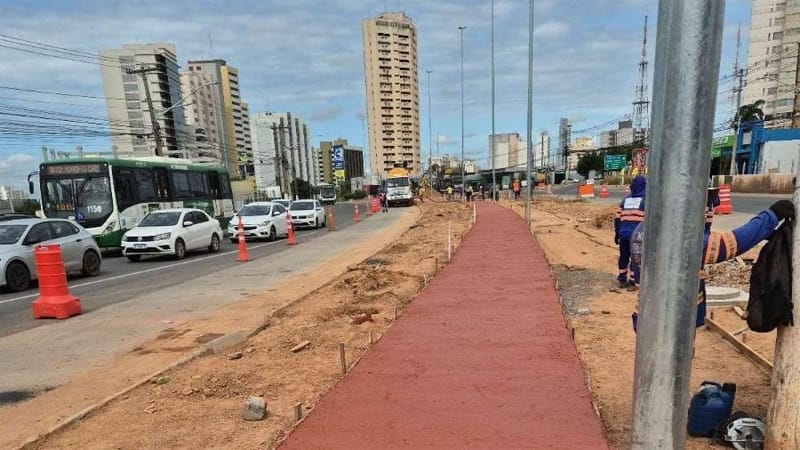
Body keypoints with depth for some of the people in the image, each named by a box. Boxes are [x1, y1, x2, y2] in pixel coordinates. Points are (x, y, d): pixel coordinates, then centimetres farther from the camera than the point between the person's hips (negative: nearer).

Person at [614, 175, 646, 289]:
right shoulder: (645, 200, -2)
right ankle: (631, 282, 6)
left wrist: (617, 233, 18)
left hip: (623, 233, 4)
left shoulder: (625, 199, 13)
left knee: (623, 257, 14)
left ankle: (622, 280, 22)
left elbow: (617, 218, 11)